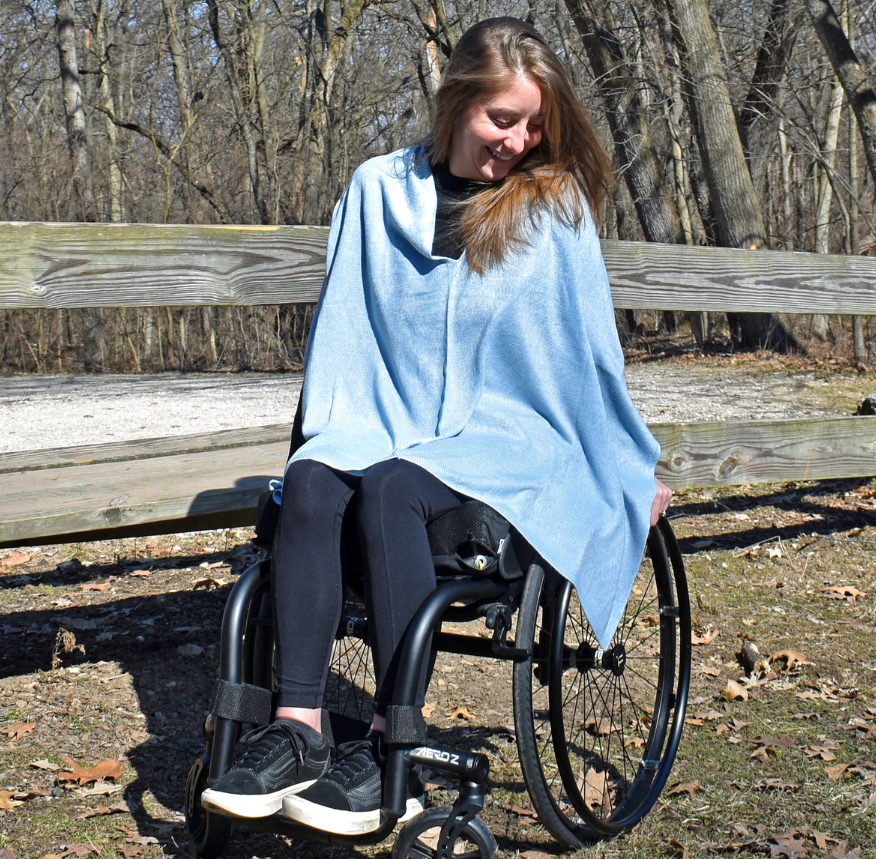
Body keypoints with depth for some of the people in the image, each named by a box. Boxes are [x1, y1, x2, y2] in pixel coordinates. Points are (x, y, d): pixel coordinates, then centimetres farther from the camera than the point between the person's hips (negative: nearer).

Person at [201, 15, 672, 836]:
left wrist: (634, 468, 11)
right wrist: (320, 433, 7)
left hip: (506, 433, -3)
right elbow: (342, 333, 13)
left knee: (388, 491, -33)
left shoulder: (554, 205, 2)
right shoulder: (377, 188, 8)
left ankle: (394, 750, -32)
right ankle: (297, 728, -32)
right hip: (385, 423, 3)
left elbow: (588, 347, 8)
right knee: (310, 484, -30)